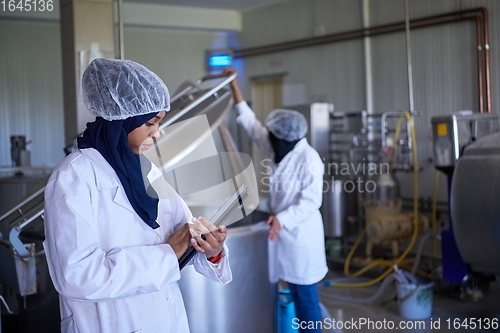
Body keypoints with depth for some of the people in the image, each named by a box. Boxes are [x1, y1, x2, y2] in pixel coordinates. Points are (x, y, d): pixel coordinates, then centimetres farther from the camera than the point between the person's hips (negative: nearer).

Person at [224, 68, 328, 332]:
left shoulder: (308, 159, -20)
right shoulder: (278, 150, 3)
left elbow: (311, 202, -22)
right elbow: (250, 122, 9)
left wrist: (281, 219, -34)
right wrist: (234, 86, 8)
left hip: (299, 234, -8)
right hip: (283, 229, 8)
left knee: (305, 294, 2)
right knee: (295, 292, 15)